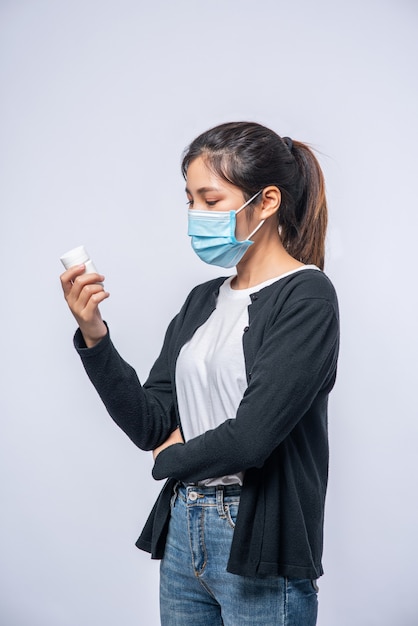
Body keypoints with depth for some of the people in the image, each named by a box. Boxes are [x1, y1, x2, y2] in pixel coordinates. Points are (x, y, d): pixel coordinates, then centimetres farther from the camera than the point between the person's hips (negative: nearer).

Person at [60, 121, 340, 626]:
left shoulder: (306, 296, -13)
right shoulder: (202, 301, 8)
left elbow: (250, 437, -21)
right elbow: (151, 425, 2)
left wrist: (170, 457, -2)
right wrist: (93, 336, -9)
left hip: (259, 549, -6)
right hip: (183, 532, 7)